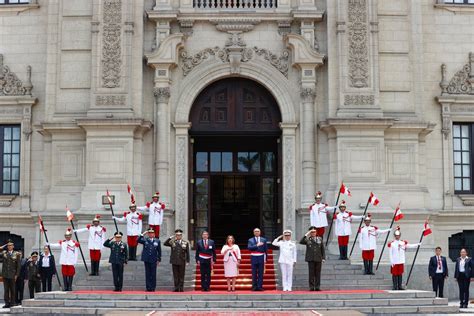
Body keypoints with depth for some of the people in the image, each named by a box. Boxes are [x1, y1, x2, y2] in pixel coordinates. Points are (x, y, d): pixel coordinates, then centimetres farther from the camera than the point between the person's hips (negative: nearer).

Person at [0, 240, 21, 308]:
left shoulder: (17, 254, 1)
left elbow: (18, 265, 1)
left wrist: (16, 275, -5)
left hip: (12, 275, -2)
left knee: (12, 289, 5)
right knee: (6, 289, 4)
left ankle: (12, 303, 10)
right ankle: (7, 303, 7)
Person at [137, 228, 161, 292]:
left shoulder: (157, 241, 5)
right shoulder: (145, 240, 5)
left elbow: (159, 251, 7)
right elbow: (138, 240, -13)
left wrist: (159, 259, 4)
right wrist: (143, 234, -17)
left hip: (153, 260, 0)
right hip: (146, 260, 0)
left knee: (153, 274, 1)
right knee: (147, 274, 4)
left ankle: (153, 288, 6)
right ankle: (148, 288, 8)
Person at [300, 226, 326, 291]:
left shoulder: (320, 239, 12)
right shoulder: (307, 239, 4)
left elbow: (322, 249, 13)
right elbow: (301, 242, -15)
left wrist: (323, 258, 5)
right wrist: (306, 235, -15)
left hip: (318, 259, 2)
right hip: (310, 259, -2)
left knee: (318, 273, 2)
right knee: (311, 273, -2)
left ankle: (317, 287, 6)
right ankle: (311, 287, 1)